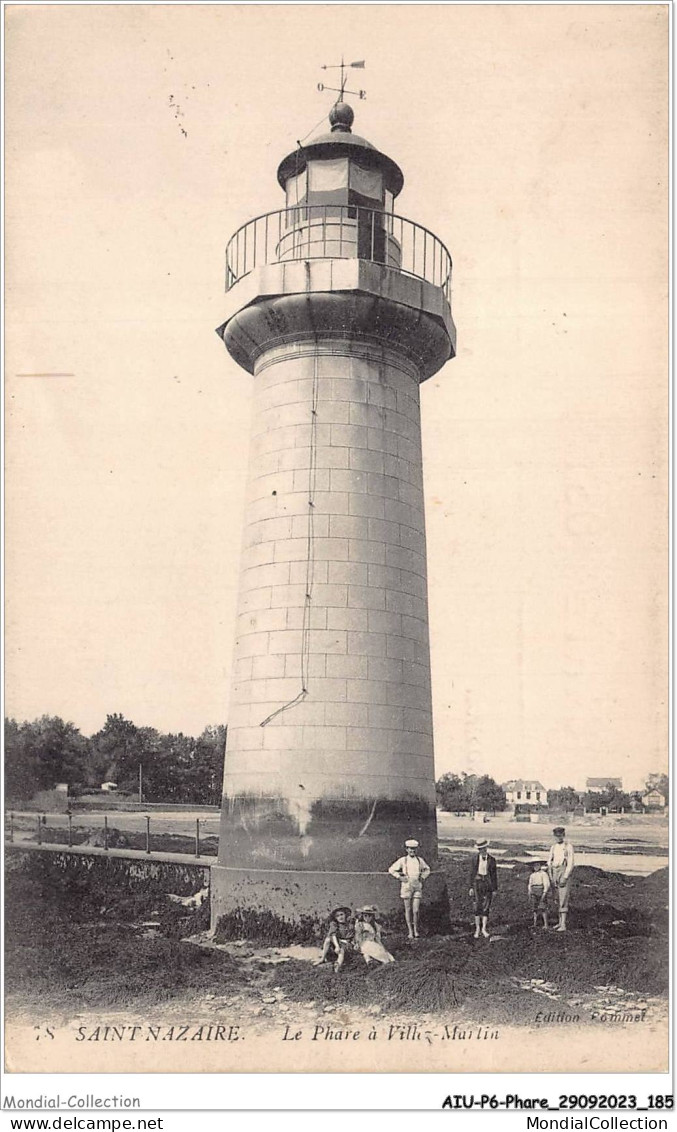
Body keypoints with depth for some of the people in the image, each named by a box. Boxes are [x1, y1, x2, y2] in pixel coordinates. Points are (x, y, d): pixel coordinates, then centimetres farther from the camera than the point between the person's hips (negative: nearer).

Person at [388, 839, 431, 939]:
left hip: (417, 887, 1)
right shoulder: (402, 860, -1)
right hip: (406, 886, -1)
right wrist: (400, 877, -4)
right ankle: (410, 931, 13)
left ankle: (416, 929, 16)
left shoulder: (420, 860, 7)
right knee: (408, 910, 3)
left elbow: (427, 869, 25)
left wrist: (423, 877, 11)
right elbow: (391, 870, 5)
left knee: (416, 910, -4)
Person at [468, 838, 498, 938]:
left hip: (487, 883, 0)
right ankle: (477, 928, 10)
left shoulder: (491, 859, -2)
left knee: (486, 907, -3)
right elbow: (472, 872, 4)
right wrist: (471, 887, 2)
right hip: (477, 882, 0)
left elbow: (494, 875, 4)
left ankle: (484, 928, 4)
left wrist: (495, 889, 3)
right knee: (477, 906, 0)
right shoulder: (475, 857, 0)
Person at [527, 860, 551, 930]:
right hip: (534, 893, 6)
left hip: (541, 892, -6)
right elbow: (530, 885, 20)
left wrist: (544, 894, -18)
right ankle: (535, 924, 13)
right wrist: (529, 896, 15)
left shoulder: (543, 873, -4)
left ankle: (545, 925, -9)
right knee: (535, 908, 6)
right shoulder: (532, 875, 15)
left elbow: (546, 884, -11)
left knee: (542, 908, -11)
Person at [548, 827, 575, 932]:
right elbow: (549, 863, 13)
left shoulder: (568, 846, -7)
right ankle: (560, 922, 17)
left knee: (563, 899, -9)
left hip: (565, 873, -6)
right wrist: (551, 878, 4)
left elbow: (570, 864, -11)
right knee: (559, 899, 10)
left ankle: (563, 925, -10)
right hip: (555, 873, 6)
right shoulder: (553, 847, 11)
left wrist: (565, 878, -16)